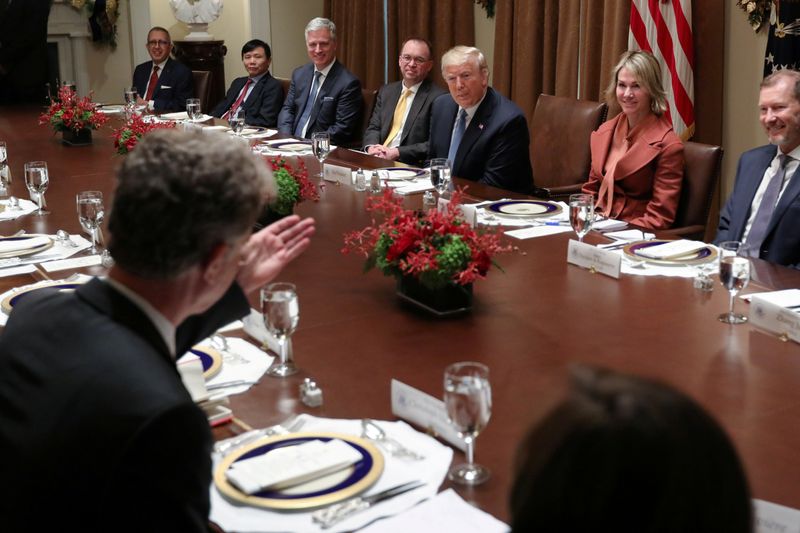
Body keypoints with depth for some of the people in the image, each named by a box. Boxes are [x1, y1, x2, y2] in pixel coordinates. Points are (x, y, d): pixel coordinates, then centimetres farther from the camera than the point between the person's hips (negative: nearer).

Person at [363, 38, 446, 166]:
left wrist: (396, 153, -18)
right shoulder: (386, 91, 17)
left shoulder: (438, 97, -5)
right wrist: (371, 147, -7)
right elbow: (374, 128, 16)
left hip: (411, 166, -6)